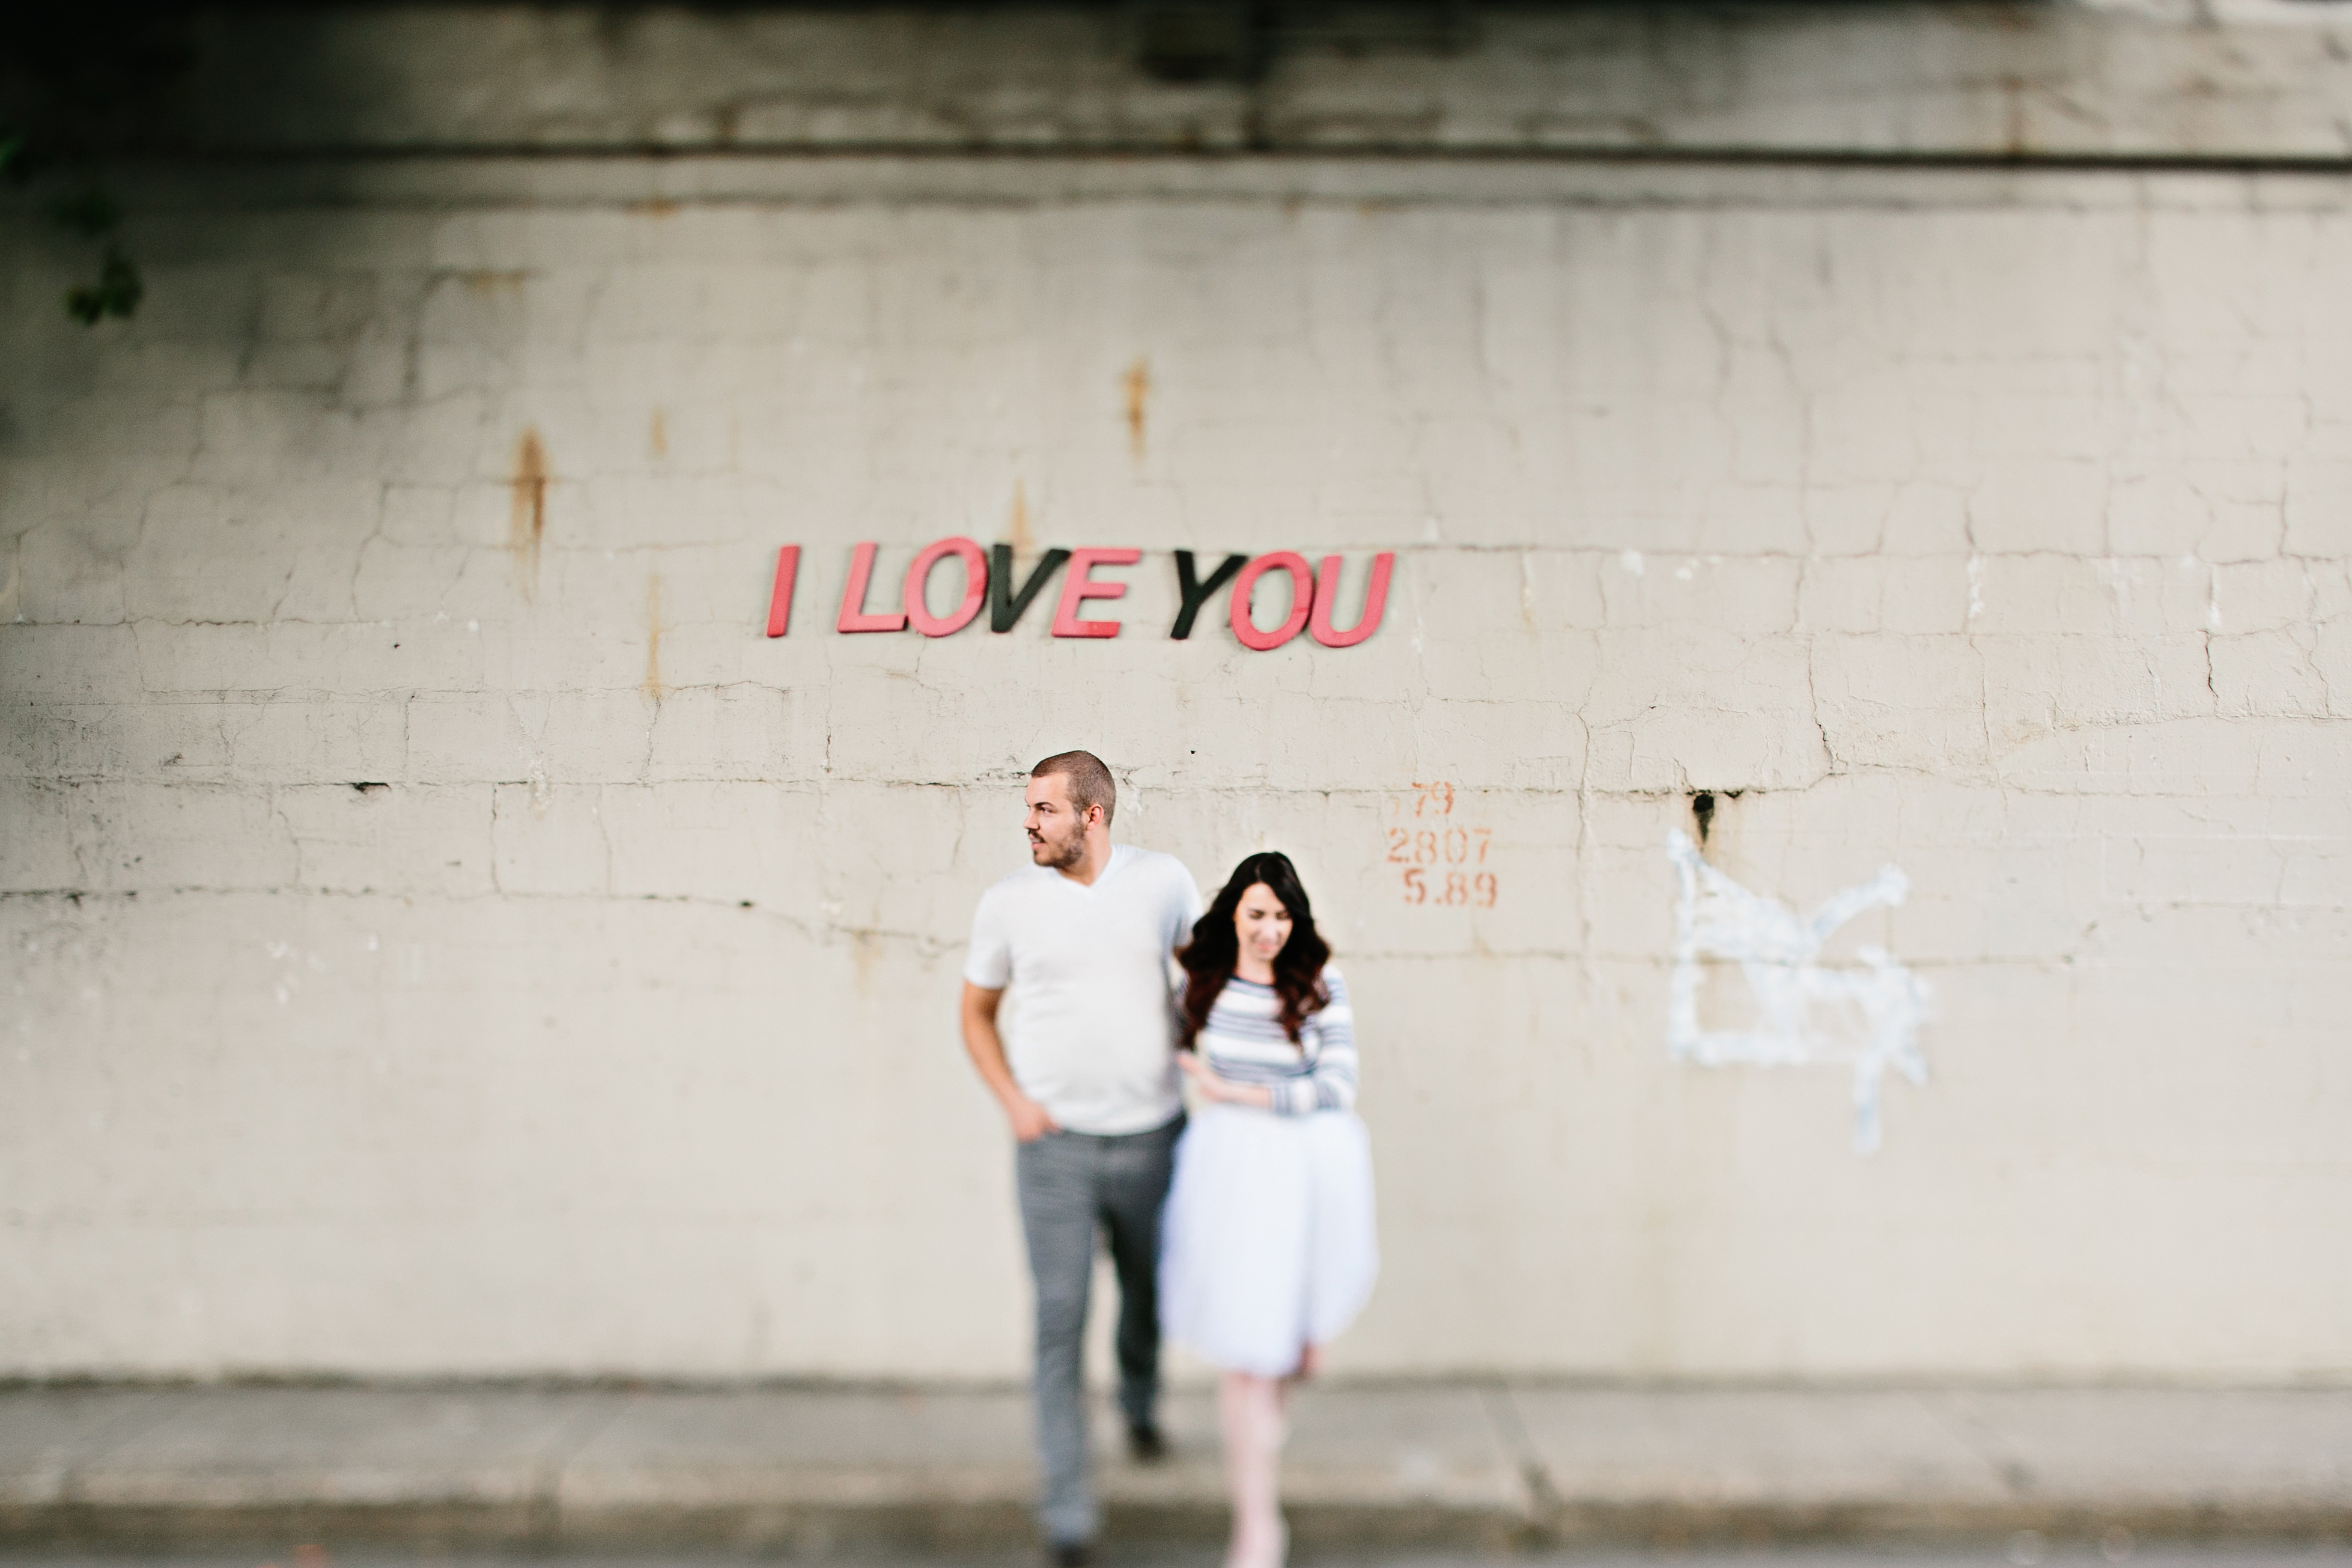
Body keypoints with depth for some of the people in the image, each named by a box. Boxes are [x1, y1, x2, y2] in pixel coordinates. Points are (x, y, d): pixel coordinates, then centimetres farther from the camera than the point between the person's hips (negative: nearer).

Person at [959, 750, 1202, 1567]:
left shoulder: (1163, 880, -4)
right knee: (1061, 1317, -3)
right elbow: (977, 1014, 7)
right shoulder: (1009, 901, -5)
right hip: (1055, 1143, -1)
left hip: (1152, 1135, 2)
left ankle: (1140, 1402, 51)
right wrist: (1014, 1102, -5)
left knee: (1147, 1292, 19)